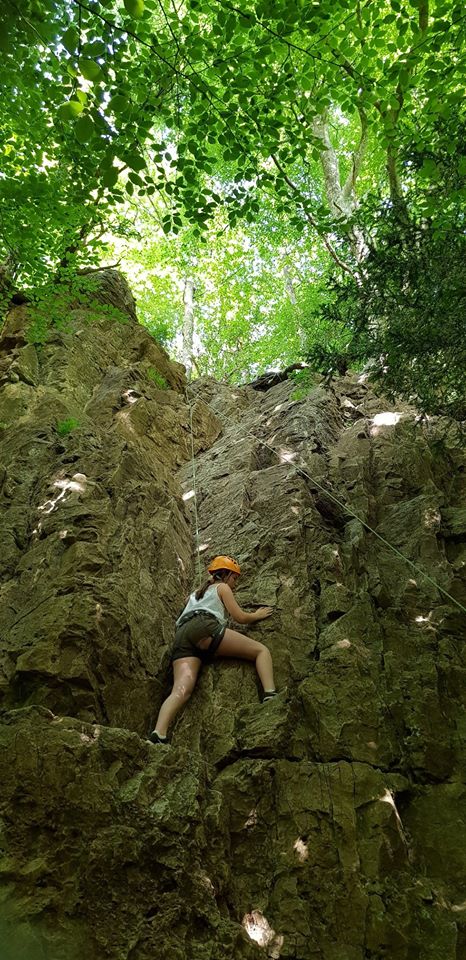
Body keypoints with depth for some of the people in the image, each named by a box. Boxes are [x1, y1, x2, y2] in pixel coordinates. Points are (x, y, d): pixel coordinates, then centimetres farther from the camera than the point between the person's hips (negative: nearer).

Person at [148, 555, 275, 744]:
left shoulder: (196, 594, 42)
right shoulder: (222, 588, 23)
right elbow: (241, 617, 16)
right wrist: (257, 615, 36)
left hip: (181, 637, 6)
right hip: (204, 627, -6)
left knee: (181, 690, -18)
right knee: (262, 650, 1)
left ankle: (158, 736, -43)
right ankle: (270, 697, -24)